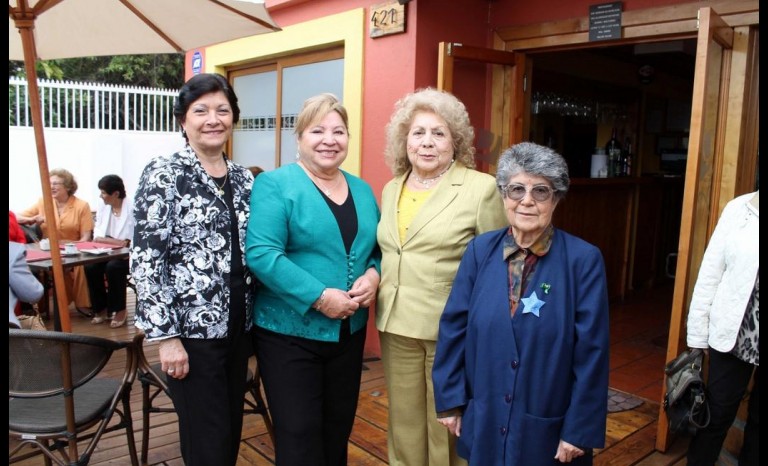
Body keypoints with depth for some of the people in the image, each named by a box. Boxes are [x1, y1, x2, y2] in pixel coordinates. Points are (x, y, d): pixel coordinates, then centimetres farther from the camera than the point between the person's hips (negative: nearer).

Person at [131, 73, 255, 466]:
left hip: (237, 327, 6)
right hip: (191, 330, -5)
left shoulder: (243, 179, 9)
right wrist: (166, 335, -16)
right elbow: (145, 260, -12)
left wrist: (252, 320, 11)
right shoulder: (164, 175, -8)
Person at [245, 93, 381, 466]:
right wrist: (319, 297, -24)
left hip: (349, 332, 6)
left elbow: (379, 249, 13)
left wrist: (374, 275, -10)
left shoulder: (362, 190, 9)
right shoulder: (275, 184, -9)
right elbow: (261, 254, -20)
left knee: (338, 433, 19)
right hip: (289, 332, -5)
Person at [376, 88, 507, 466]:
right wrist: (371, 278, 4)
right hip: (396, 326, 6)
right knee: (404, 423, 18)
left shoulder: (481, 188, -9)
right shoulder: (392, 189, 10)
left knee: (449, 427, 10)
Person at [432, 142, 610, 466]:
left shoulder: (584, 259, -11)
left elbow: (591, 352, -11)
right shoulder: (480, 250, -4)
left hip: (548, 426, -2)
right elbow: (453, 328, -1)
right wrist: (449, 399, -1)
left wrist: (579, 430, -9)